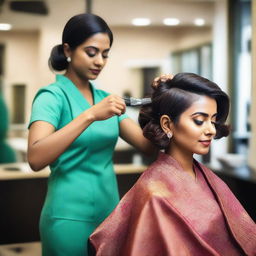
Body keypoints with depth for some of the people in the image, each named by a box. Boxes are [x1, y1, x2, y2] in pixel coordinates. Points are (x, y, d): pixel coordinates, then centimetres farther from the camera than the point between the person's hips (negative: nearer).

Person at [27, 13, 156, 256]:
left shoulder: (104, 98, 9)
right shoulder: (52, 96, -10)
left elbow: (148, 144, 4)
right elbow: (36, 158, -26)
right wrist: (90, 115, -31)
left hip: (110, 210, 6)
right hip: (70, 216, -6)